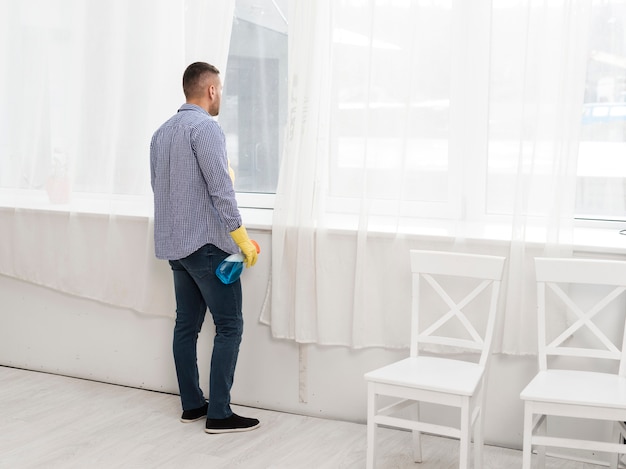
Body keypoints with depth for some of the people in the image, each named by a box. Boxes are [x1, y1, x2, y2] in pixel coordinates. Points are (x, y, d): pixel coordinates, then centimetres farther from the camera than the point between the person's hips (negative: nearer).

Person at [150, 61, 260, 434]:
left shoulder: (162, 132, 14)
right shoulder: (205, 127, -12)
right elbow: (220, 188, -19)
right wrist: (243, 238, -15)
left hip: (174, 244, 9)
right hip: (206, 243, -9)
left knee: (187, 324, 12)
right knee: (230, 325, -4)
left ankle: (192, 404, 17)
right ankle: (219, 414, -4)